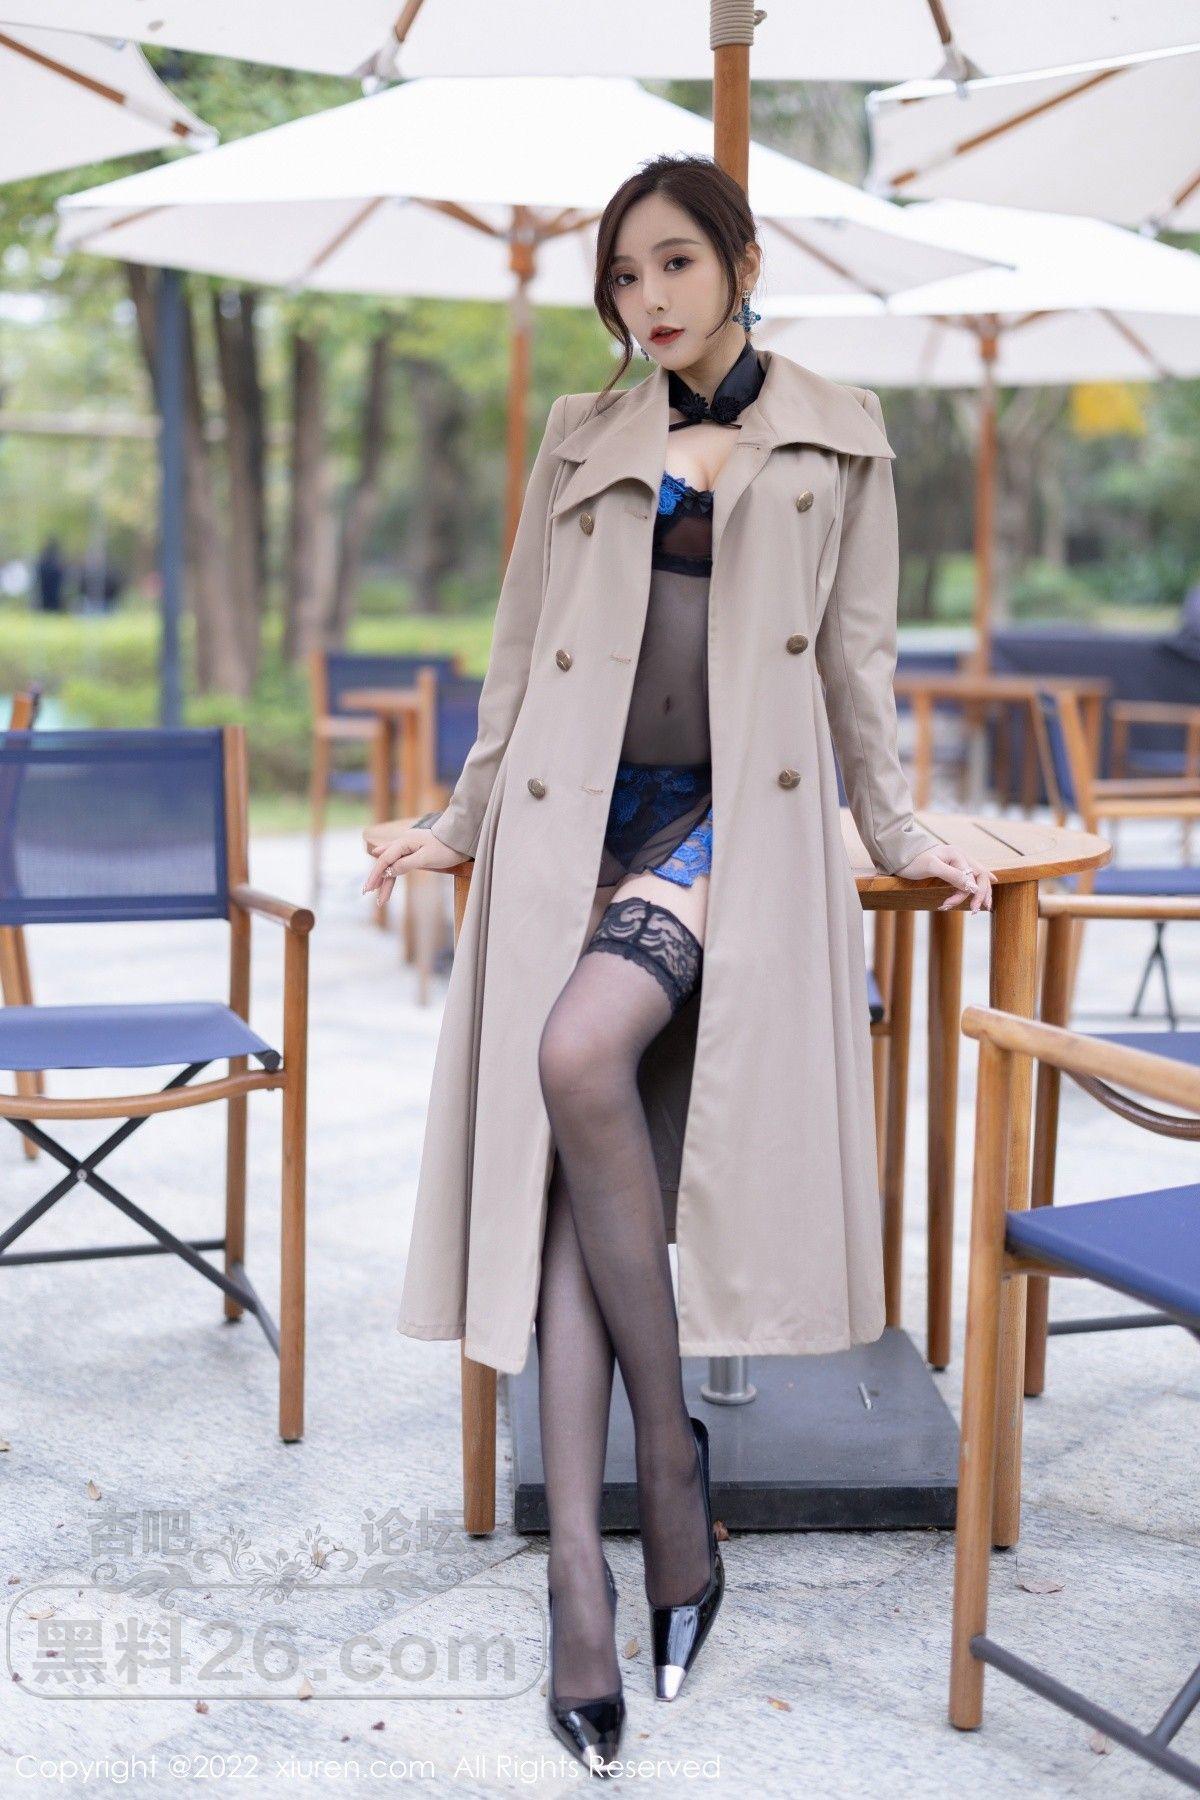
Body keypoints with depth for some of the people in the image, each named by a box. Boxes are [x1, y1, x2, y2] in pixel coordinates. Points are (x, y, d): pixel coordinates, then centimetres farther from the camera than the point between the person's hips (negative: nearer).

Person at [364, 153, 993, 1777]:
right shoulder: (582, 442, 17)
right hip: (579, 817, 3)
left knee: (582, 1056, -30)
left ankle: (667, 1448, -15)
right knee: (570, 1159, -9)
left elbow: (855, 655, 13)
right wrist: (465, 821, 19)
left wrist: (897, 833, 11)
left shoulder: (837, 438, 11)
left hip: (732, 817, -3)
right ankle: (582, 1574, -10)